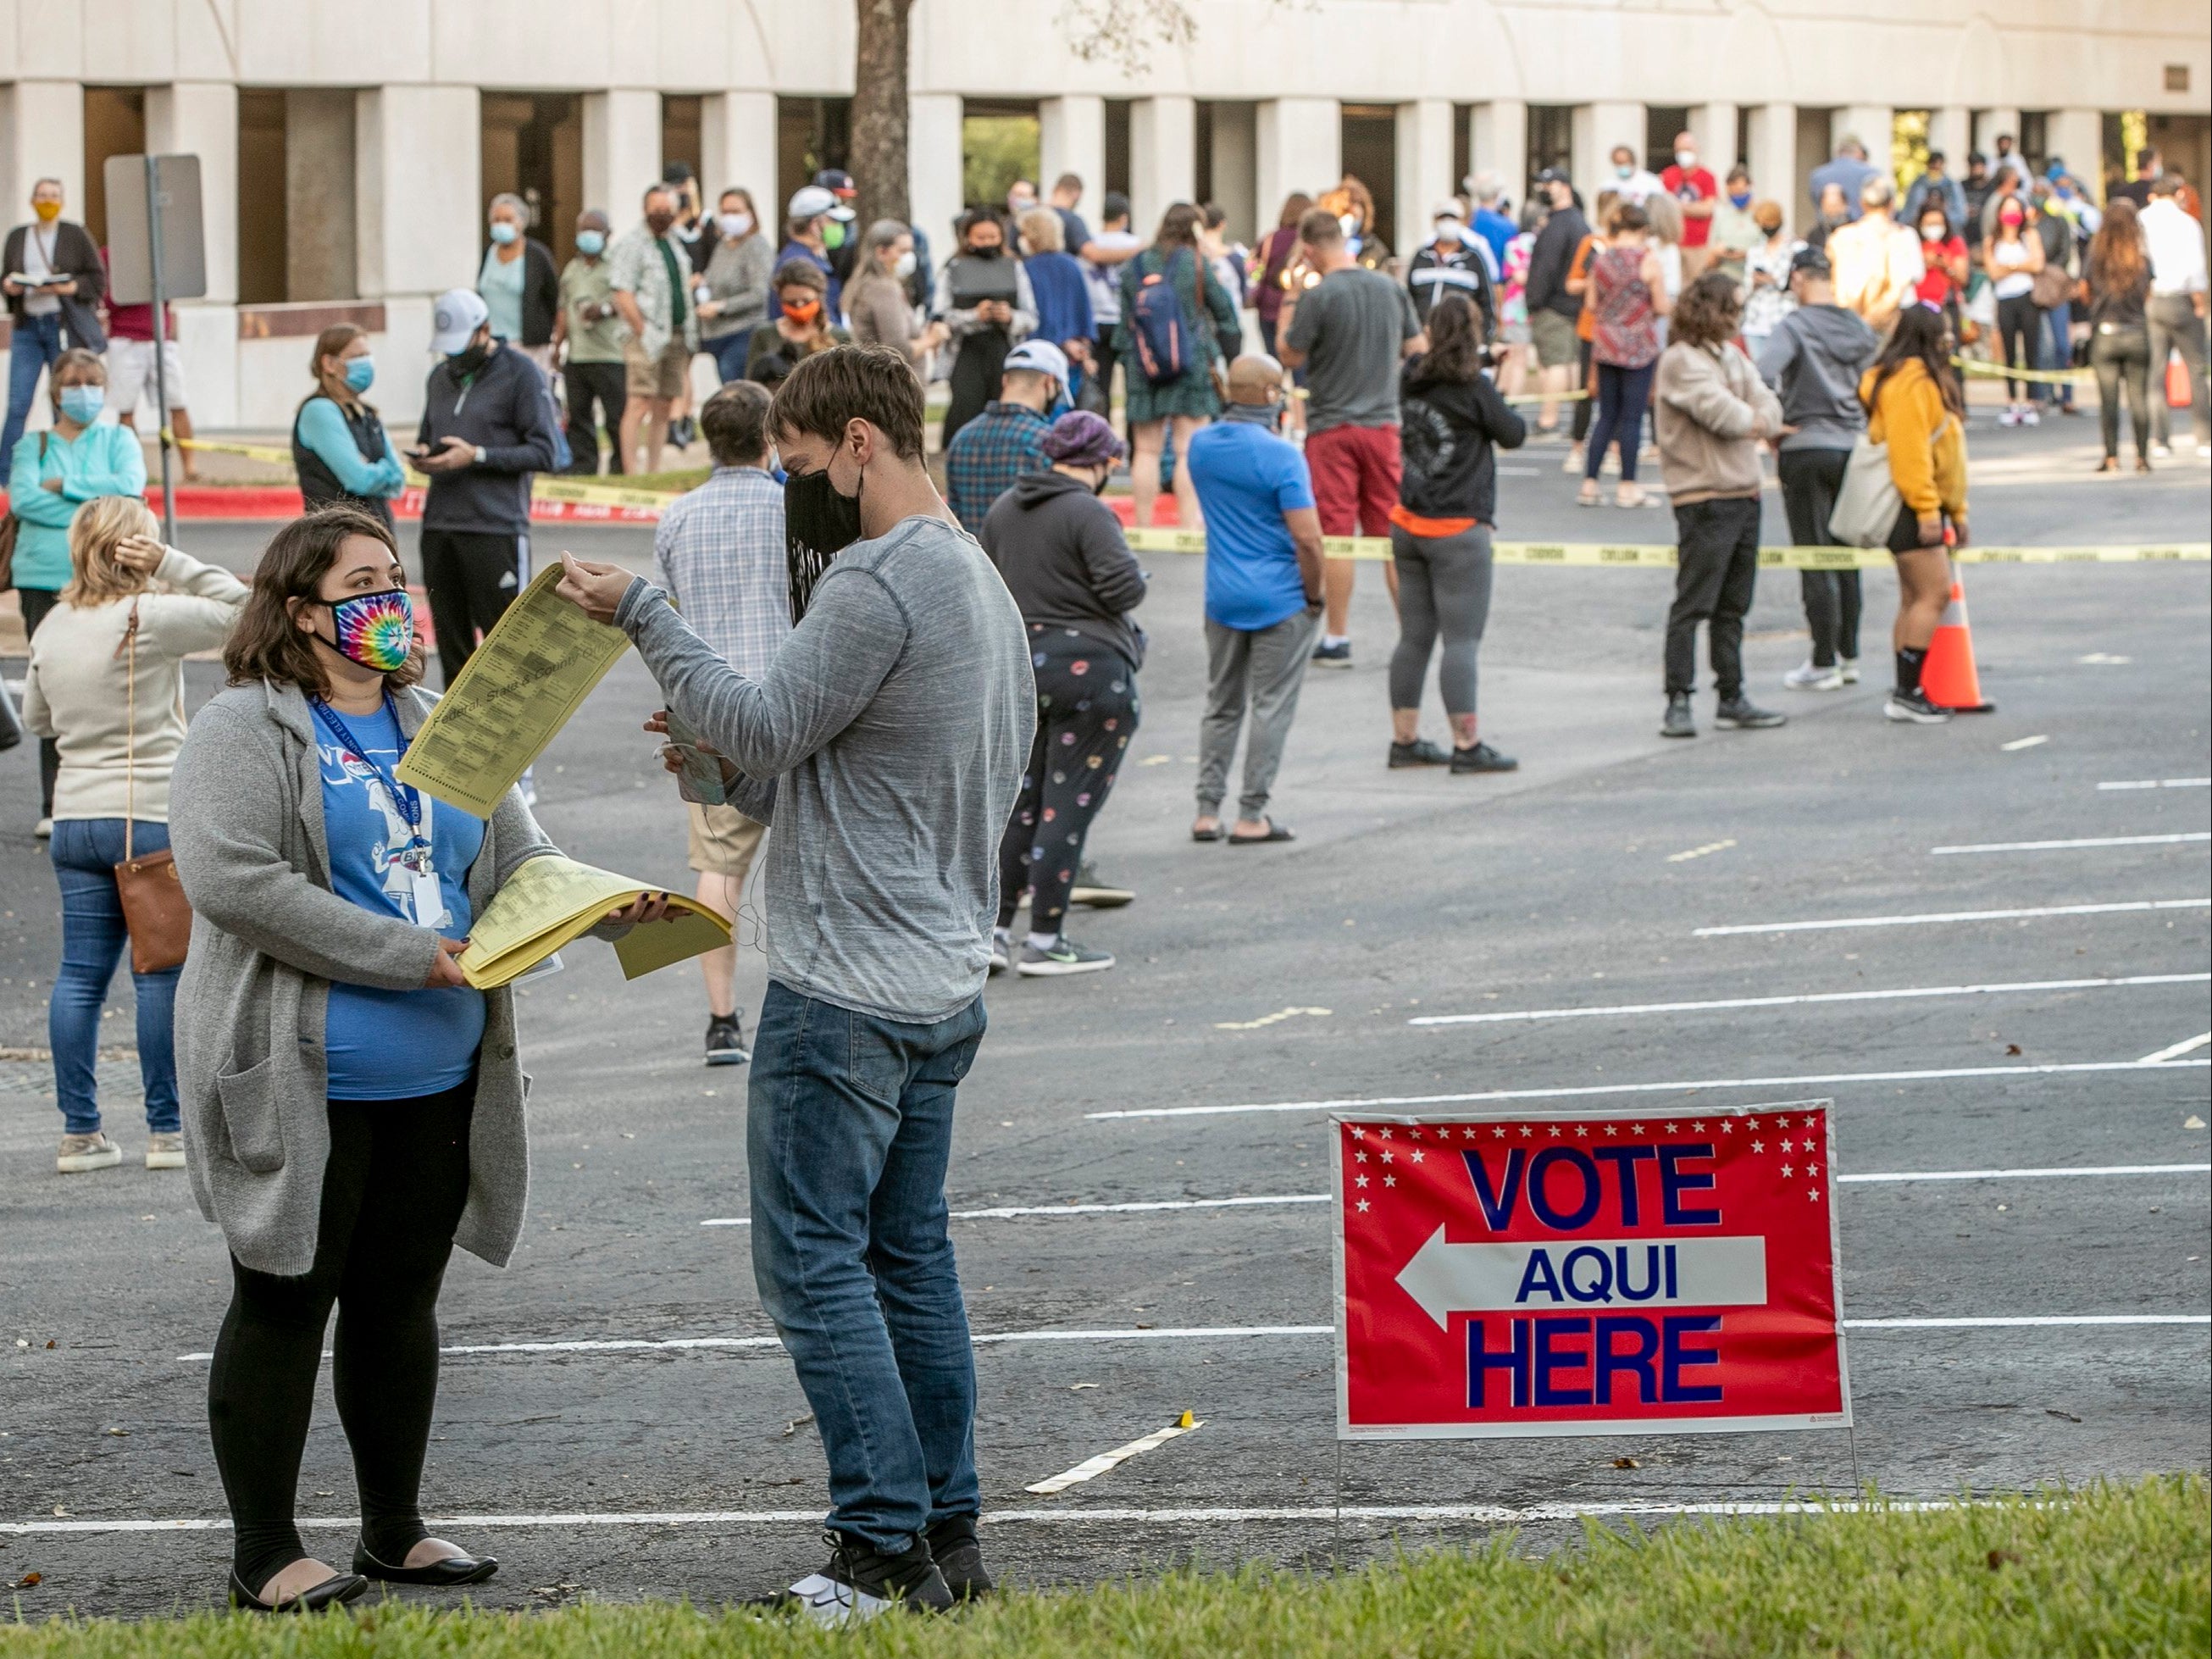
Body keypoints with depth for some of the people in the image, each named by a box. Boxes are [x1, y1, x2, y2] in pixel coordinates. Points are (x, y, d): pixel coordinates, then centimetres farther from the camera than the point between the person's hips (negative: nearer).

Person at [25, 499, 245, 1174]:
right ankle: (166, 1129, 5)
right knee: (162, 975, 1)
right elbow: (235, 606, -9)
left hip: (75, 821, 6)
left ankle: (79, 1131, 8)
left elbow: (37, 718, 19)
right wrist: (170, 564, -9)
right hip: (154, 816, -6)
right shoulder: (148, 618, -14)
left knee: (80, 974, 7)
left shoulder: (55, 627, 7)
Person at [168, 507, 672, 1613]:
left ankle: (394, 1530, 23)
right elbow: (231, 879, -20)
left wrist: (606, 902, -7)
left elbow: (519, 861, 15)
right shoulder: (246, 732, -8)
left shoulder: (436, 732, 14)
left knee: (400, 1300, 13)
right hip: (301, 1083, -6)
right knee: (286, 1303, -1)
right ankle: (264, 1555, 6)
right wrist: (405, 956, -21)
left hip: (437, 1080, 7)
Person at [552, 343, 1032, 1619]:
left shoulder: (882, 582, -18)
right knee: (910, 1253, 14)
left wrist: (642, 612, -8)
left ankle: (885, 1549, -6)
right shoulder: (987, 584, 15)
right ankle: (950, 1535, 16)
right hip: (948, 985, 10)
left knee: (815, 1258, -5)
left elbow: (763, 730, -15)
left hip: (845, 993, -10)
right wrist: (746, 780, 17)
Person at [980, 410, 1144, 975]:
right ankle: (1044, 941, 0)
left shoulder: (1003, 509, 8)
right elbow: (1126, 589, -20)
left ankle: (993, 927, 11)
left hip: (1017, 667, 7)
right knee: (1069, 806, -1)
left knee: (1020, 802, 14)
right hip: (1089, 669, -7)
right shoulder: (1089, 514, -15)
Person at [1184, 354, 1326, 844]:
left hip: (1222, 598, 6)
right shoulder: (1280, 456, -18)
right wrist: (1313, 595, -7)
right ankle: (1252, 814, 3)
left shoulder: (1201, 445, 1)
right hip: (1280, 599, -6)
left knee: (1222, 706, 15)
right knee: (1272, 707, 3)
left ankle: (1207, 810, 13)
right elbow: (1307, 537, -21)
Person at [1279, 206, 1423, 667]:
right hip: (1384, 423, 4)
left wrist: (1288, 311, 6)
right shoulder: (1391, 289, 1)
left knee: (1336, 534, 1)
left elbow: (1291, 356, -8)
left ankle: (1337, 638, 4)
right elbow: (1417, 349, 10)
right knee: (1393, 534, 9)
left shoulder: (1318, 296, -15)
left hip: (1332, 427, -4)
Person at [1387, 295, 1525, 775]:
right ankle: (1466, 745, -6)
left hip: (1408, 524, 7)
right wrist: (1500, 408, 15)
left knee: (1415, 637, 12)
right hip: (1459, 530, -7)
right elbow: (1513, 435, -4)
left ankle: (1404, 739, 16)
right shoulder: (1473, 387, -14)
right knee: (1462, 640, -5)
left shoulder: (1410, 379, 3)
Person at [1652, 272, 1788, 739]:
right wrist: (1753, 420, -1)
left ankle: (1732, 697, 19)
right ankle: (1678, 703, -8)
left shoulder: (1731, 355, 16)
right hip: (1704, 498, -9)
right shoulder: (1681, 361, -10)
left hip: (1744, 493, 9)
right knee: (1693, 604, -9)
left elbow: (1766, 408, 8)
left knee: (1733, 605, 13)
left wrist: (1759, 421, -13)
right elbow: (1720, 411, -20)